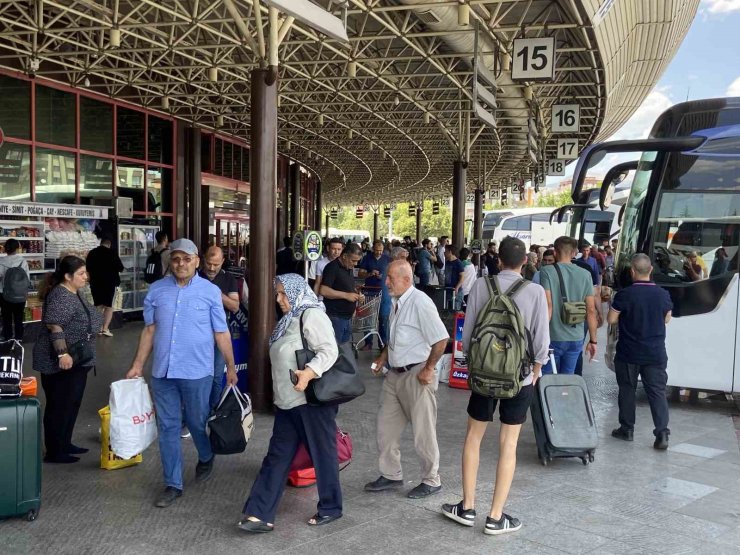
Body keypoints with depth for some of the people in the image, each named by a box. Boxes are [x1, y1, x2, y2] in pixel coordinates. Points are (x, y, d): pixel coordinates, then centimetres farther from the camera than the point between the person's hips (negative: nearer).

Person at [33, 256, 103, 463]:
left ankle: (64, 444, 27)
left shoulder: (74, 293, 12)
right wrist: (62, 354, -32)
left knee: (72, 404, 16)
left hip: (76, 361, 10)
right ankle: (54, 452, 6)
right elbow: (54, 326, -27)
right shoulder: (61, 296, -19)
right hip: (60, 363, -10)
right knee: (59, 406, -2)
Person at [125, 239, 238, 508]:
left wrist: (231, 367, 3)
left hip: (197, 372, -2)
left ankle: (206, 458, 43)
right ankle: (172, 484, 19)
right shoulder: (157, 290, 3)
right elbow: (149, 330, 9)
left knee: (198, 422, 12)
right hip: (162, 372, 2)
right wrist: (138, 365, 7)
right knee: (168, 428, 7)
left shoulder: (210, 291, -3)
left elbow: (221, 333, 1)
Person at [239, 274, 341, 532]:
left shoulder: (312, 315, -10)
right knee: (277, 457, 6)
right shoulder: (289, 320, 19)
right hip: (289, 402, 9)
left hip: (313, 400, -9)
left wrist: (308, 373, -34)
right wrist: (279, 393, 21)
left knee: (322, 455, 5)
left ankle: (330, 508, 20)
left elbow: (329, 351, -20)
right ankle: (260, 514, 7)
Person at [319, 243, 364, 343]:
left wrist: (357, 294, 6)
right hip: (335, 317, -8)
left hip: (347, 317, 8)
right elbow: (323, 290, -22)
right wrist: (346, 295, -21)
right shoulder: (332, 267, -13)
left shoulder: (349, 268, 13)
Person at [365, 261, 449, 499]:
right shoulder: (397, 302, 8)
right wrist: (383, 358, 13)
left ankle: (431, 481, 21)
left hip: (416, 375, -9)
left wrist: (428, 369, -17)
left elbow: (441, 339, -22)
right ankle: (391, 475, 29)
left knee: (423, 432, 4)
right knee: (386, 427, 14)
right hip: (395, 373, 9)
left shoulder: (420, 303, -20)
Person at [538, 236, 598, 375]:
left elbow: (548, 305, -15)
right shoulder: (585, 274, 3)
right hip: (576, 338, 3)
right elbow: (591, 310, 3)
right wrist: (593, 340, 9)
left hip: (553, 337, -3)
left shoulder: (547, 271, -6)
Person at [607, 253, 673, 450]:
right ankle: (662, 433, -5)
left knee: (627, 390, 12)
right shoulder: (663, 294, -2)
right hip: (655, 354, 2)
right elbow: (667, 319, 12)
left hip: (628, 353, -2)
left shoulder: (625, 294, -14)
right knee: (657, 392, 4)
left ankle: (626, 429, 19)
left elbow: (611, 319, -8)